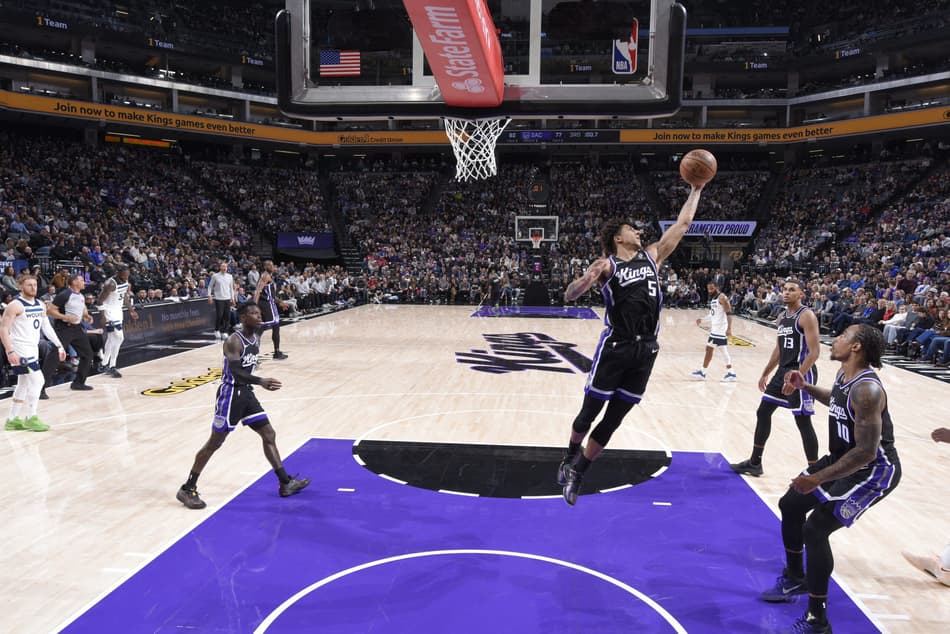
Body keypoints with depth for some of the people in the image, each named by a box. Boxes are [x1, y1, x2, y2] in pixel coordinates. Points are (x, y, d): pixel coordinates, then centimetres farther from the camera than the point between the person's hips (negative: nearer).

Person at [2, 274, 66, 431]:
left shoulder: (41, 305, 10)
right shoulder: (15, 305, -13)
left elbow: (46, 326, 16)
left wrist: (59, 345, 11)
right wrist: (10, 351, -24)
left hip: (32, 349, 9)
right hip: (20, 350, -9)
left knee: (24, 385, 14)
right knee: (37, 381, -13)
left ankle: (12, 420, 23)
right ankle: (30, 418, -3)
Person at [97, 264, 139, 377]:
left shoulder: (126, 282, 2)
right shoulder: (110, 284, -23)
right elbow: (101, 300, -21)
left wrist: (131, 310, 17)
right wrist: (103, 316, -25)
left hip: (118, 312, 9)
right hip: (109, 312, -9)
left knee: (111, 339, 15)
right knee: (118, 338, -14)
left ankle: (105, 365, 27)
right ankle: (112, 367, -6)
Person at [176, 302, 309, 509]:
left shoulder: (256, 338, 7)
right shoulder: (234, 341, -19)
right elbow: (235, 373, -30)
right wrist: (261, 381, -40)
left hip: (247, 393, 8)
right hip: (231, 394, -8)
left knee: (269, 435, 9)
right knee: (215, 443, -1)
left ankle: (286, 483, 16)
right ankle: (187, 489, 12)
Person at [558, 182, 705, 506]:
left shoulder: (652, 256, 12)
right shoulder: (607, 265, -4)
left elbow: (683, 223, 17)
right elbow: (568, 297, -11)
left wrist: (695, 190, 17)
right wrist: (587, 279, -29)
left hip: (645, 349, 5)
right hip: (615, 346, -5)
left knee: (613, 419, 10)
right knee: (590, 411, 6)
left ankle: (577, 473, 24)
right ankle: (570, 457, 35)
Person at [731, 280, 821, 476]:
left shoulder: (807, 316, -14)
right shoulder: (782, 317, 13)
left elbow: (814, 352, -19)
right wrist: (765, 374, 20)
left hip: (802, 374, -9)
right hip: (783, 371, 9)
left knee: (803, 421, -4)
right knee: (763, 412, 11)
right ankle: (754, 463, 22)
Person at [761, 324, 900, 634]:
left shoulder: (867, 390, -31)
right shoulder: (844, 374, -2)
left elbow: (866, 452, -32)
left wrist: (818, 479, -29)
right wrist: (806, 387, 7)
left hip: (874, 470, -10)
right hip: (844, 458, 10)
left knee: (816, 529, -16)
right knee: (790, 505, 15)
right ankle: (795, 579, 35)